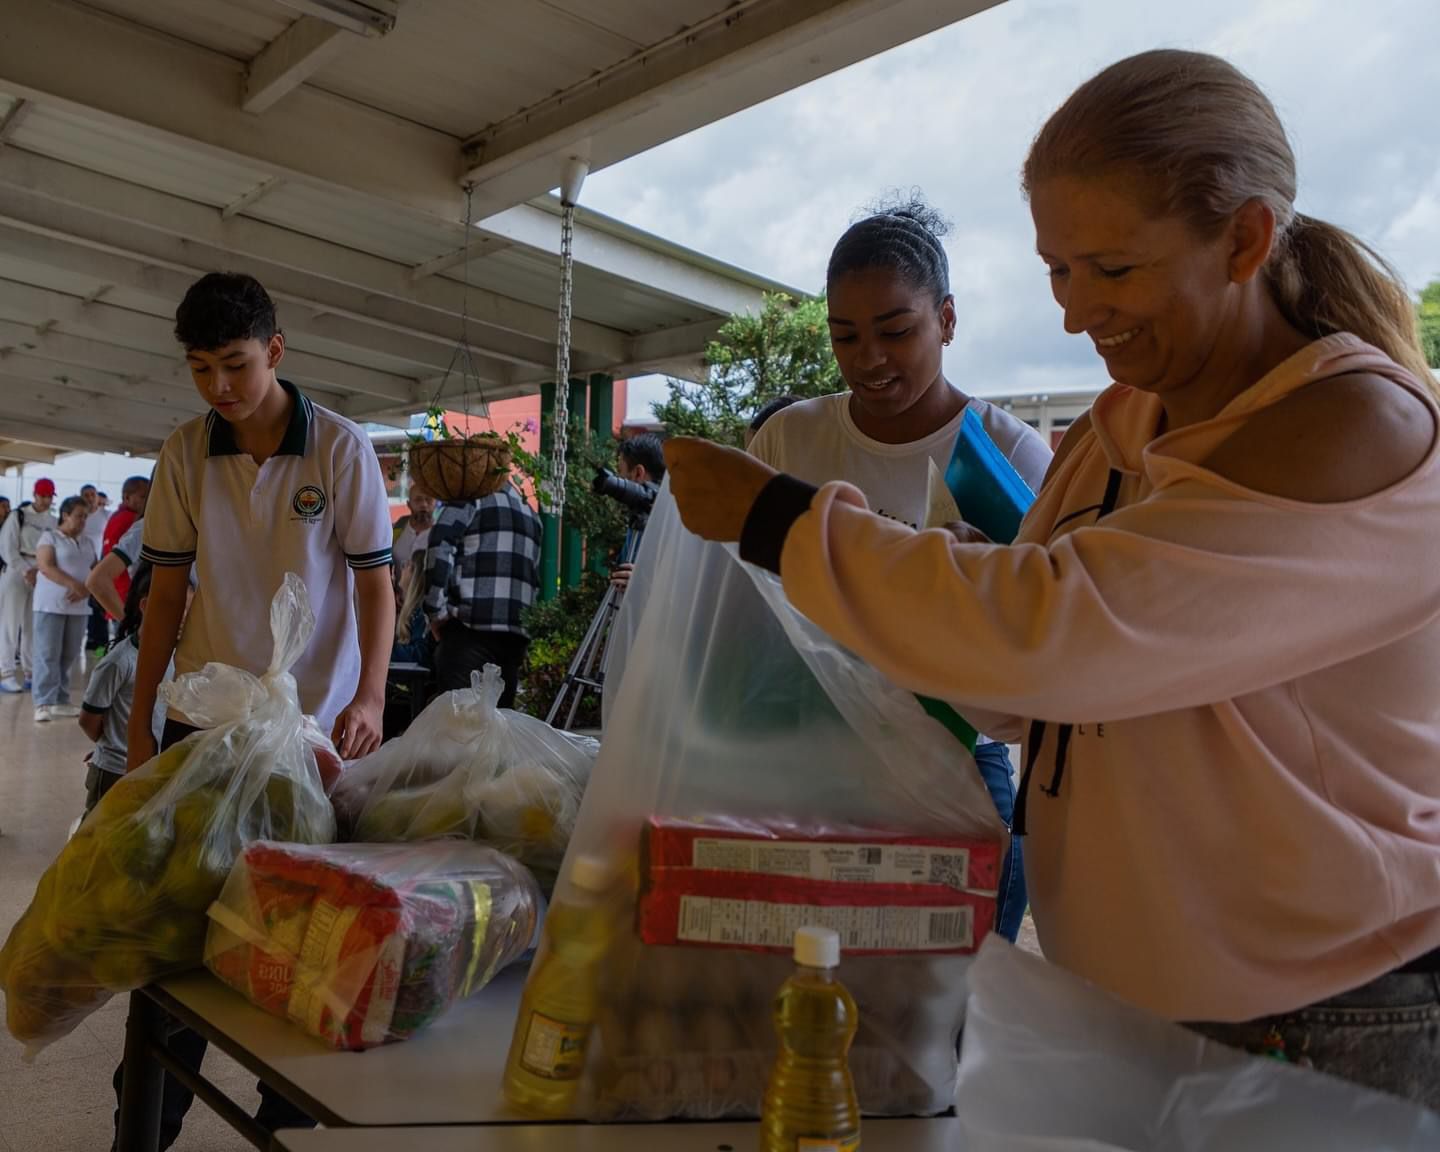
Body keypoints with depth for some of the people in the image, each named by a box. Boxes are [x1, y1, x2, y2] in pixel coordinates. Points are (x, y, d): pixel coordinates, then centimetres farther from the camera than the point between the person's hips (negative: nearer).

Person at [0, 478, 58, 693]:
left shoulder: (54, 522, 9)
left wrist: (39, 571, -11)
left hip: (42, 576, 4)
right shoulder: (18, 516, -2)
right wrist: (26, 571, -15)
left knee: (34, 625, 6)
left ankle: (30, 672, 13)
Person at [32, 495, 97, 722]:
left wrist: (86, 589, -9)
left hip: (79, 606, 5)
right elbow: (45, 566, -12)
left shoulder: (88, 542, 16)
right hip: (51, 604, -5)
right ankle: (44, 703, -8)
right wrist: (74, 585, -21)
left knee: (69, 655, 4)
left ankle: (61, 700, 11)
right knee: (48, 654, -7)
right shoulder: (49, 536, 0)